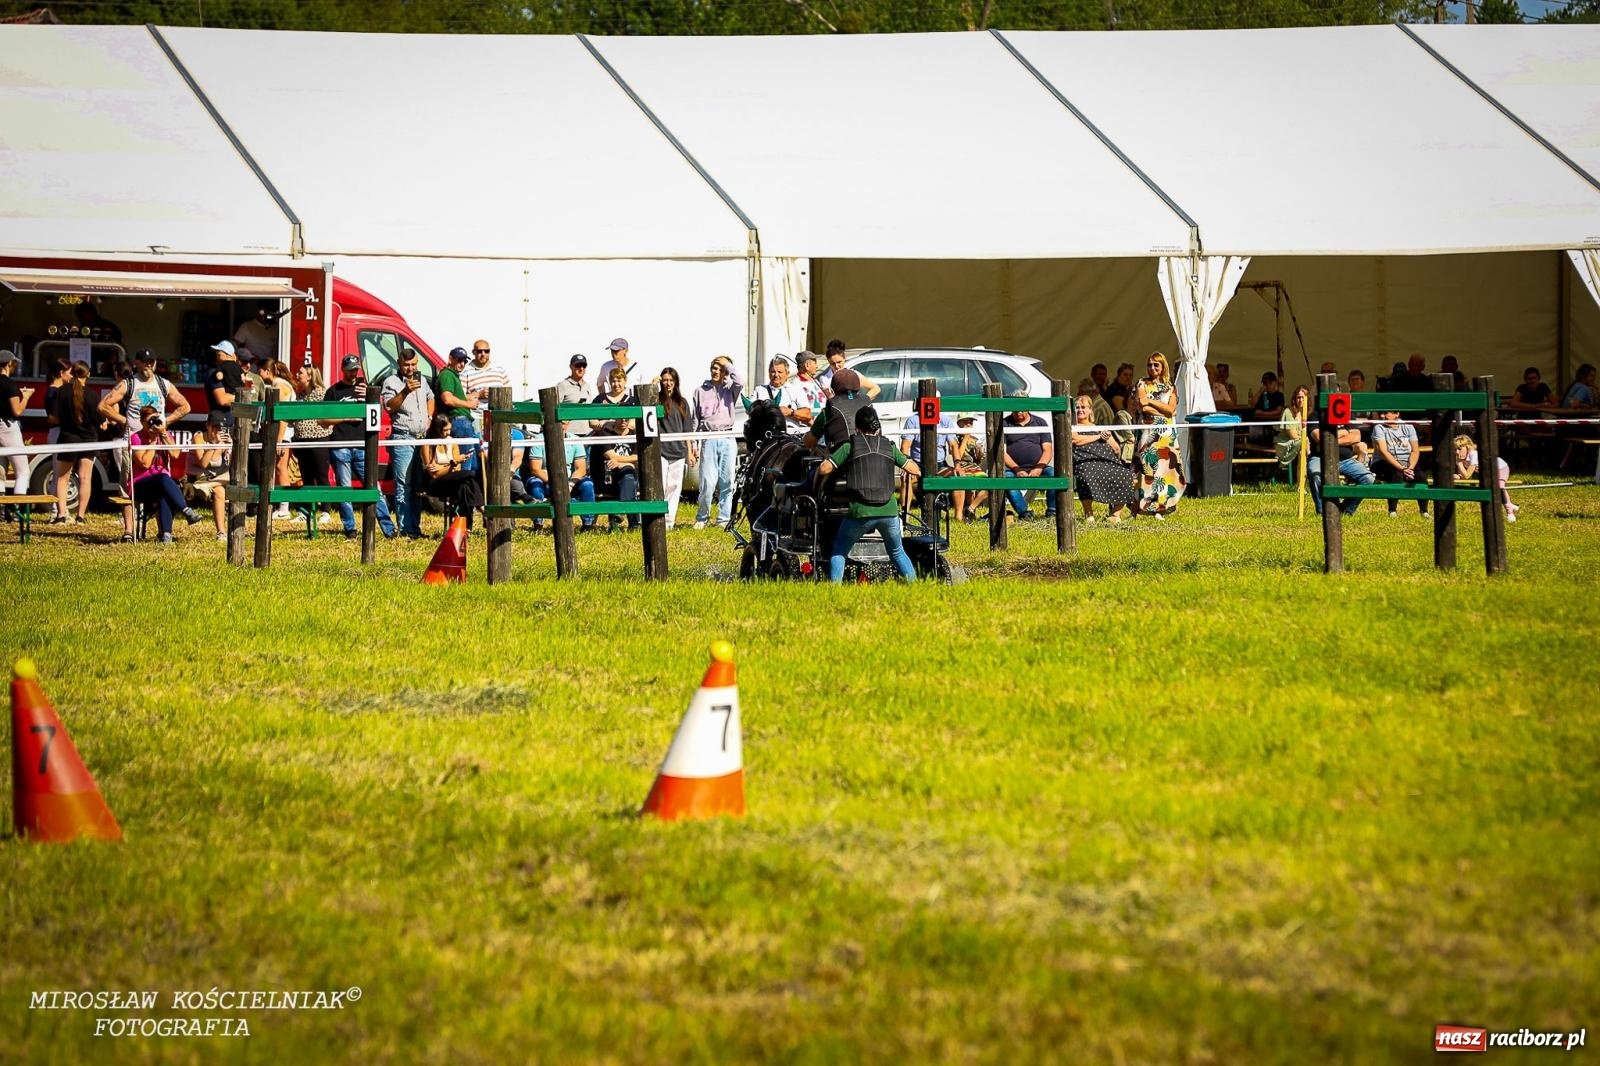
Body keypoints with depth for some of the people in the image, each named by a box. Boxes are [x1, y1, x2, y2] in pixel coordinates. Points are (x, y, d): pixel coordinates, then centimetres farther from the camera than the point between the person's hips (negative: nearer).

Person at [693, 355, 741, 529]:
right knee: (707, 482, -6)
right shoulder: (701, 391, 11)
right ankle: (701, 518, 7)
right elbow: (695, 419, 12)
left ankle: (724, 519, 8)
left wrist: (729, 366, -3)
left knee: (727, 481, 1)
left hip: (727, 439, 1)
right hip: (708, 439, 0)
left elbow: (740, 384, -15)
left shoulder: (730, 389, 10)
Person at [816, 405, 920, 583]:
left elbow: (824, 469, -1)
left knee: (839, 551, 17)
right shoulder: (889, 447, 12)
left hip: (860, 512, -2)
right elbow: (913, 469, 18)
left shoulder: (850, 446, 4)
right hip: (889, 511, 2)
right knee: (897, 552, 24)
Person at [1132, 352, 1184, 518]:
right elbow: (1143, 407, -7)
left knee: (1166, 466, -3)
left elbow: (1171, 409, -2)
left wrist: (1150, 401, -7)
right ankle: (1141, 506, -13)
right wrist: (1163, 410, -7)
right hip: (1148, 432, -3)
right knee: (1148, 466, -12)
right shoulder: (1142, 384, 7)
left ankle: (1160, 507, 1)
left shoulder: (1170, 389, 14)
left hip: (1167, 434, 3)